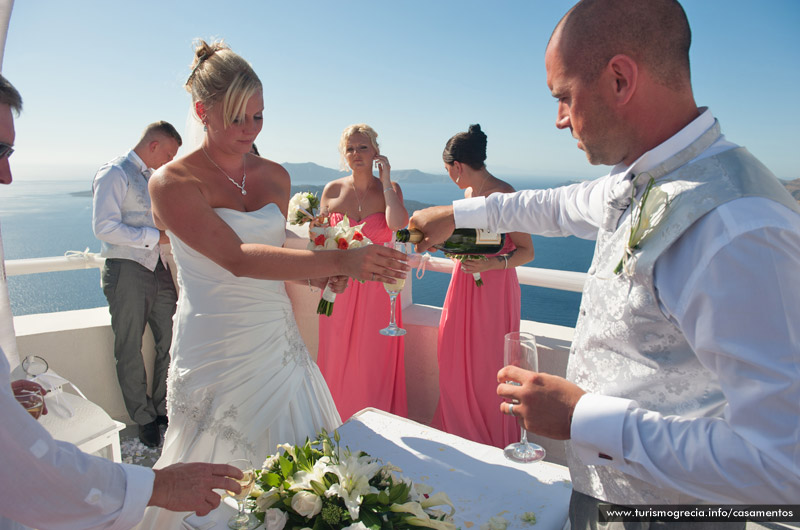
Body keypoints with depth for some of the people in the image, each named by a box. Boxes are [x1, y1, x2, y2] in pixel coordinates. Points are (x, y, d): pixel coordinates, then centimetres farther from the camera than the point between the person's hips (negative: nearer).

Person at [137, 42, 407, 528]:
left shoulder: (275, 175, 6)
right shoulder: (172, 183, -11)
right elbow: (236, 259, -25)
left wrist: (317, 277, -4)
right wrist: (339, 261, -32)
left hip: (279, 338, 5)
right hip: (217, 350, -4)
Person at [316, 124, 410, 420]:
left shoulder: (390, 189, -1)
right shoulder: (332, 190, 3)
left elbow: (397, 224, -22)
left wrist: (385, 181, -15)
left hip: (377, 287, -1)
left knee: (373, 359, 6)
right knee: (337, 357, 9)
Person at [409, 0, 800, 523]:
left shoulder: (738, 230, -31)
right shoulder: (633, 184, -3)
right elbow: (560, 206, 17)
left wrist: (581, 416, -26)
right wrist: (458, 214, 26)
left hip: (656, 505, -7)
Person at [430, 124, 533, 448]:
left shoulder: (503, 194, -16)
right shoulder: (469, 192, 9)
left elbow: (527, 251, -15)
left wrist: (490, 264, -27)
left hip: (494, 289, -7)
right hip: (463, 287, 8)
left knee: (488, 372, 2)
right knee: (456, 366, 12)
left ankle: (494, 447, 24)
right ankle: (459, 437, 31)